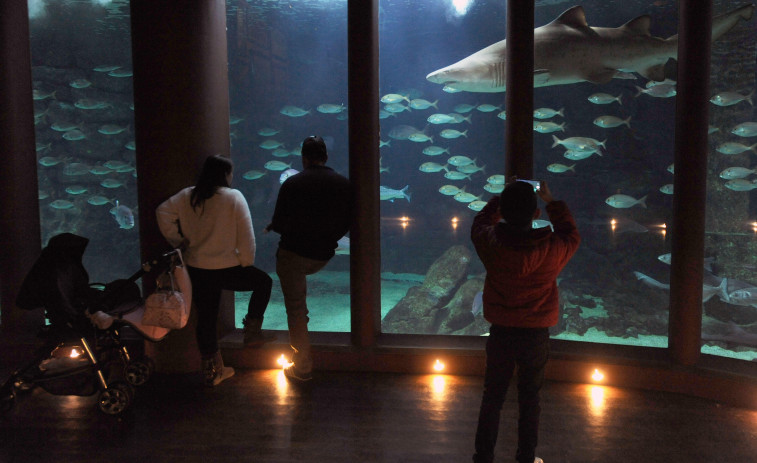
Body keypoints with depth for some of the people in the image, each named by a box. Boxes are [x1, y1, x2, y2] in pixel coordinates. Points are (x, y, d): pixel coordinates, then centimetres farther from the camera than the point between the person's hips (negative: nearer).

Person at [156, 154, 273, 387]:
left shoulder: (187, 196, 5)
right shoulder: (234, 197, -8)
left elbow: (163, 212, -5)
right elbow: (246, 236, -11)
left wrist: (177, 239, 2)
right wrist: (246, 263, 1)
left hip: (195, 269, 5)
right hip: (226, 268, -5)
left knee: (206, 319, 13)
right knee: (263, 281, 21)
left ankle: (212, 371, 23)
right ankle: (252, 332, 20)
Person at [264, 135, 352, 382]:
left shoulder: (292, 184, -12)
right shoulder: (343, 184, -3)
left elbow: (279, 224, -11)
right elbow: (346, 224, 4)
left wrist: (273, 226, 13)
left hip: (294, 253, -4)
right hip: (323, 255, 4)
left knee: (295, 308, 6)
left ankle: (302, 367, 10)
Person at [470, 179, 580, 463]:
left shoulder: (491, 243, -16)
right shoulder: (551, 249, -18)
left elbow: (480, 223, 9)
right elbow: (571, 236, 7)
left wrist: (501, 199, 15)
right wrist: (551, 201, 11)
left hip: (500, 333, 1)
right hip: (536, 336, 0)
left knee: (492, 398, 13)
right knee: (530, 399, 15)